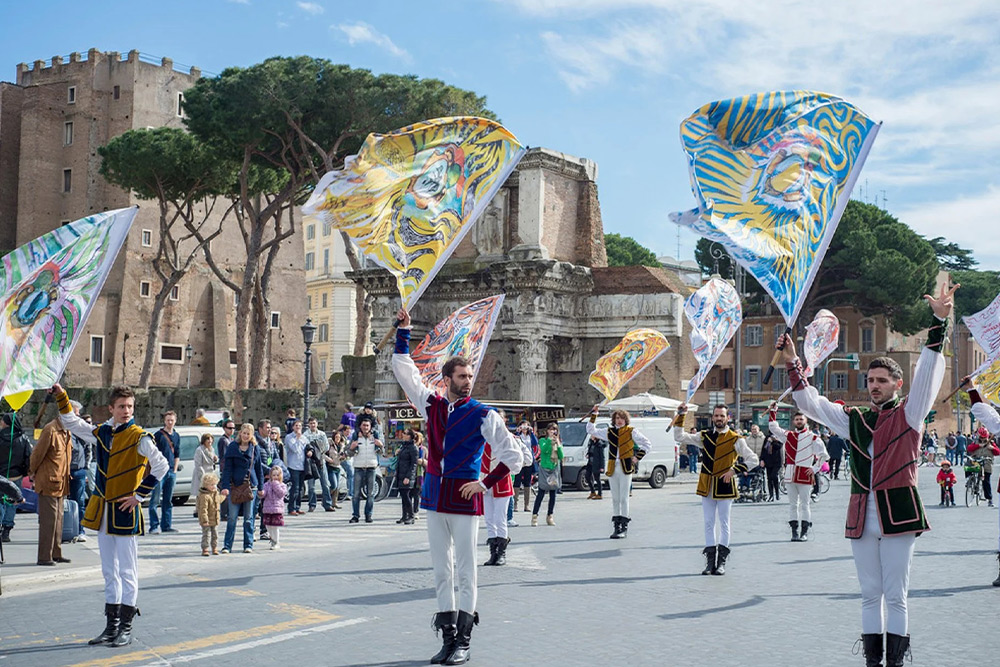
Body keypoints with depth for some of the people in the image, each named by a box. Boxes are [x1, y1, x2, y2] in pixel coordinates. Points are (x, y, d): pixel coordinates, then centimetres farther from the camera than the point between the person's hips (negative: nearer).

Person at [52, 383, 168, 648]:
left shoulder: (139, 438, -10)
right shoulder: (100, 432, 8)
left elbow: (161, 466, -15)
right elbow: (71, 422, 21)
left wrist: (139, 495, -13)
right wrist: (61, 395, 11)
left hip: (125, 512, -6)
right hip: (102, 510, 6)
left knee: (127, 571, -2)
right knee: (109, 571, 12)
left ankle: (126, 628, 4)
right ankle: (111, 626, 19)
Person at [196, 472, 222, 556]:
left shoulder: (216, 493, 7)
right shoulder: (204, 496, -21)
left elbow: (219, 500, 29)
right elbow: (203, 509, -24)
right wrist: (205, 520, -27)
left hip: (215, 520, 8)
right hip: (207, 521, -8)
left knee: (215, 534, 14)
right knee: (206, 535, -4)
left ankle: (214, 548, 25)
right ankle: (205, 549, 2)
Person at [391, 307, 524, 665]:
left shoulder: (484, 416, -2)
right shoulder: (431, 405, 9)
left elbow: (514, 455, 0)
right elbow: (404, 370, 16)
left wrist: (486, 483, -6)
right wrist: (403, 331, 12)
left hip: (464, 499, -4)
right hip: (435, 497, 4)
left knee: (465, 572, -1)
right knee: (441, 571, 8)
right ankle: (448, 637, 15)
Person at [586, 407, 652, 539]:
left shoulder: (631, 432, 3)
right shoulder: (609, 431, 13)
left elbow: (647, 444, 8)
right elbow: (591, 430, 17)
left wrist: (637, 457, 1)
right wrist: (593, 414, 12)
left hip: (626, 467, -4)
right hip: (612, 468, 4)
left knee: (624, 498, -6)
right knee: (615, 498, 6)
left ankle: (624, 528, -3)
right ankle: (617, 527, 11)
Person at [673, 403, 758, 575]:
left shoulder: (735, 440, -3)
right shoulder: (704, 437, 8)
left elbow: (753, 459, -5)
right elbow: (679, 437, 5)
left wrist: (734, 470, -13)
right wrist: (680, 416, -4)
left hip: (725, 487, -3)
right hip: (707, 487, 4)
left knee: (724, 524, 2)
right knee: (709, 523, 6)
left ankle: (721, 562, 7)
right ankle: (710, 561, 11)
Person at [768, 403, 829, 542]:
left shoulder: (813, 437, 1)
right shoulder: (788, 435, 12)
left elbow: (823, 455, 4)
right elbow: (773, 427, 14)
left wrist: (814, 469, -2)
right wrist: (772, 412, 7)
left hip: (805, 476, -4)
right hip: (790, 475, 4)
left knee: (804, 504, -1)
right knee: (792, 504, 6)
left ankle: (805, 532, 4)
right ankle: (794, 532, 10)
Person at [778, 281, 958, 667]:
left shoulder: (909, 414, 2)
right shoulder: (853, 420, 13)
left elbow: (928, 373, -9)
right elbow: (810, 403, 15)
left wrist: (940, 323, -20)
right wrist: (793, 365, 5)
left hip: (898, 514, -4)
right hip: (861, 516, 4)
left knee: (896, 596, 1)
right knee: (870, 595, 10)